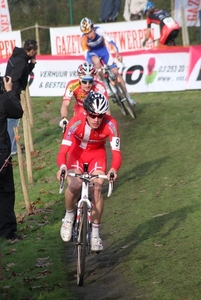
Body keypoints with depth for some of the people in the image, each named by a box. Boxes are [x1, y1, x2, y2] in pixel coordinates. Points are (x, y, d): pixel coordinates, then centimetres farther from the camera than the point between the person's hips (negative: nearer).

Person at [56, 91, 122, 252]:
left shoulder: (110, 124, -32)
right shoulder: (76, 122, -34)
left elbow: (116, 152, -36)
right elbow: (63, 150, -38)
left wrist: (114, 169, -57)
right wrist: (62, 167, -60)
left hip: (97, 154, 1)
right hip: (77, 152, -1)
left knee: (97, 188, -20)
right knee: (74, 186, -26)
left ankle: (95, 233, -4)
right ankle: (69, 216, 6)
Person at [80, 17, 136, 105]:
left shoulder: (99, 30, -29)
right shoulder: (84, 39, -28)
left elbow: (110, 41, -36)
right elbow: (86, 55, -28)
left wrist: (117, 53, -50)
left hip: (103, 49, 1)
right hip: (92, 52, -1)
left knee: (115, 72, -5)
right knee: (96, 61, -38)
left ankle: (127, 96, 5)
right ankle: (105, 85, -24)